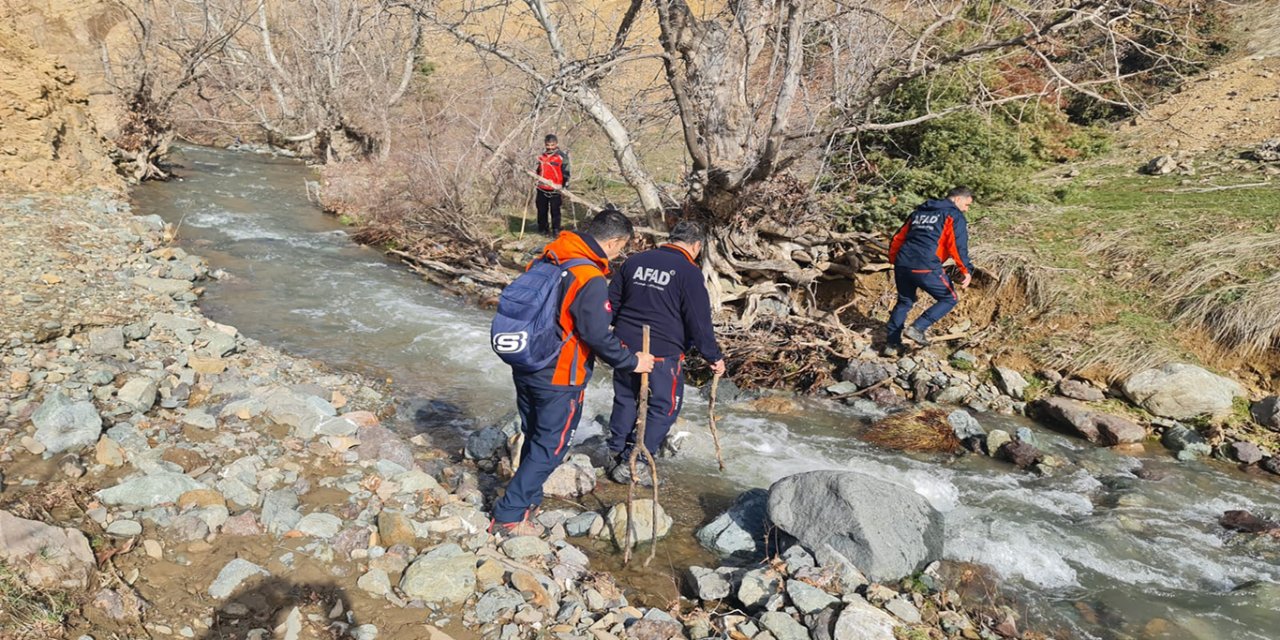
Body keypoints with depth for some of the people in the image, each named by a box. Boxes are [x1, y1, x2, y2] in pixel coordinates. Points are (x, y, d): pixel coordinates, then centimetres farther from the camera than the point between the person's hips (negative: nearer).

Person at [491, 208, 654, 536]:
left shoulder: (548, 256, 2)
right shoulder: (591, 280, -23)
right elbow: (598, 336, -21)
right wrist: (632, 361, -6)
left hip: (525, 367, 8)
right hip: (559, 378, -8)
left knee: (534, 437, 23)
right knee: (550, 446, 6)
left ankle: (529, 499, 37)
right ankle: (509, 516, 10)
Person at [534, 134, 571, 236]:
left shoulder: (562, 156, -4)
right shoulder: (541, 156, 11)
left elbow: (565, 173, -1)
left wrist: (565, 186, -5)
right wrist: (535, 186, 22)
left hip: (555, 189, -5)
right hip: (542, 189, 5)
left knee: (555, 210, -3)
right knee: (542, 210, 10)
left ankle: (556, 230, 4)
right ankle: (543, 229, 22)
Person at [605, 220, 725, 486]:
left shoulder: (634, 261, 8)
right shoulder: (689, 272, -9)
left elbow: (611, 304, 14)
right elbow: (699, 322, -9)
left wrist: (620, 334, 29)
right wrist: (714, 357, 2)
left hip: (625, 346, 6)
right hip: (663, 354, -6)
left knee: (625, 400, 21)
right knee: (663, 408, 8)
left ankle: (617, 453, 31)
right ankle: (633, 464, 8)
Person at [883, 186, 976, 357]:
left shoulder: (919, 212, 25)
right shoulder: (955, 216, 5)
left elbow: (898, 238, 25)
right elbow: (958, 246, -9)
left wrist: (895, 261, 34)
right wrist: (966, 271, -10)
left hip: (902, 264, 7)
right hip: (926, 268, -6)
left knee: (904, 302, 24)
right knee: (950, 299, 12)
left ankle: (892, 343, 21)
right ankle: (918, 328, -1)